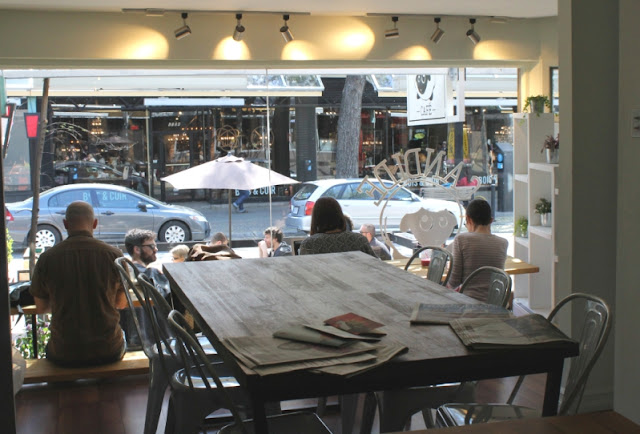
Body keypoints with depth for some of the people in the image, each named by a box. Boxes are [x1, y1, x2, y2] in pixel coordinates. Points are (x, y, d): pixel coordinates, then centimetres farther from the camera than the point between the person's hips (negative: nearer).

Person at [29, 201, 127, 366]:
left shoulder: (47, 258, -7)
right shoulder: (113, 255, -9)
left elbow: (41, 308, 5)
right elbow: (122, 303, 4)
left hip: (64, 355, 0)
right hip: (109, 352, 0)